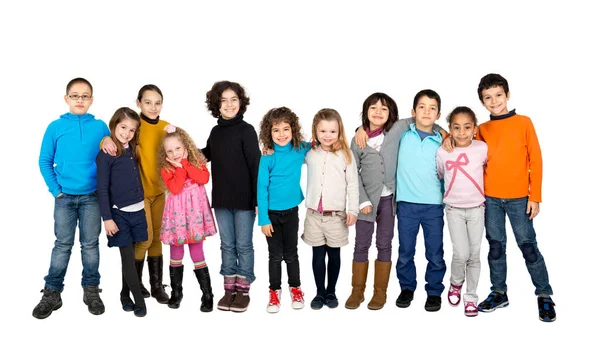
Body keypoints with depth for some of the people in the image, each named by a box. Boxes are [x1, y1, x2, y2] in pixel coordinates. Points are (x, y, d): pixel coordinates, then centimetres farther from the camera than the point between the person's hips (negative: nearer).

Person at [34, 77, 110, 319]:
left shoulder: (100, 127, 0)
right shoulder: (55, 127, -2)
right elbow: (44, 161, 2)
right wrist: (55, 189, -5)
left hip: (92, 197, 0)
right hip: (64, 197, 0)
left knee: (90, 244, 9)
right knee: (62, 245, 6)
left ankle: (91, 290, 20)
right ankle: (52, 293, 16)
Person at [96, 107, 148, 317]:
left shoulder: (133, 151, 9)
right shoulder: (105, 154, -9)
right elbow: (102, 189, -10)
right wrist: (107, 218, -13)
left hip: (138, 210, 6)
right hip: (119, 213, -5)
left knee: (131, 256, 12)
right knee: (128, 257, 1)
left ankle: (125, 294, 27)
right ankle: (139, 300, 10)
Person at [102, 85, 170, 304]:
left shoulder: (166, 127, 5)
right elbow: (119, 137, -20)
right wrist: (107, 140, -43)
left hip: (160, 189, 5)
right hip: (139, 190, -5)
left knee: (157, 238, 10)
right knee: (145, 238, -3)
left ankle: (157, 284, 20)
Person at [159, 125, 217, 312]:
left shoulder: (195, 162, 4)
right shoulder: (166, 169, -1)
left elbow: (204, 178, -16)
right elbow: (175, 188, -17)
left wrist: (184, 163, -13)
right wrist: (180, 168, -13)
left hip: (195, 213, 0)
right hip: (177, 214, 1)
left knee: (197, 254, 1)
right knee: (176, 255, 10)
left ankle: (207, 294, 9)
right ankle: (176, 292, 25)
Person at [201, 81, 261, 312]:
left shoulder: (246, 130, -7)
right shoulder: (215, 132, 8)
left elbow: (256, 165, -10)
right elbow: (206, 156, 22)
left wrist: (258, 199, -14)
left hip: (244, 199, -5)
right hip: (221, 199, 5)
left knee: (243, 245, 5)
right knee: (227, 245, 12)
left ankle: (243, 290, 15)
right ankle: (229, 289, 21)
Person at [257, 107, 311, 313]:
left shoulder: (300, 150, -6)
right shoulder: (267, 158, -13)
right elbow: (261, 189, -11)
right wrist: (263, 218, -13)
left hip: (291, 211, 2)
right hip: (271, 212, -2)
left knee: (291, 254, 14)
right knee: (275, 255, 9)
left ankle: (295, 289, 32)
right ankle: (274, 292, 26)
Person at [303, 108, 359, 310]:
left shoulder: (345, 155, -3)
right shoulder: (309, 153, 3)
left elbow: (353, 184, -2)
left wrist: (353, 210, -6)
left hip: (337, 215, -1)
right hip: (314, 214, 2)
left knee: (334, 255, 11)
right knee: (318, 255, 8)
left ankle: (331, 292, 25)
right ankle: (320, 293, 20)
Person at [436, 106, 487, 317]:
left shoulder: (482, 148, -8)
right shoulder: (442, 152, -7)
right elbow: (438, 176, 8)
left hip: (476, 208, 1)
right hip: (454, 209, -1)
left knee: (474, 255, 6)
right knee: (461, 254, -9)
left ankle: (471, 297, 21)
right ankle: (455, 283, 21)